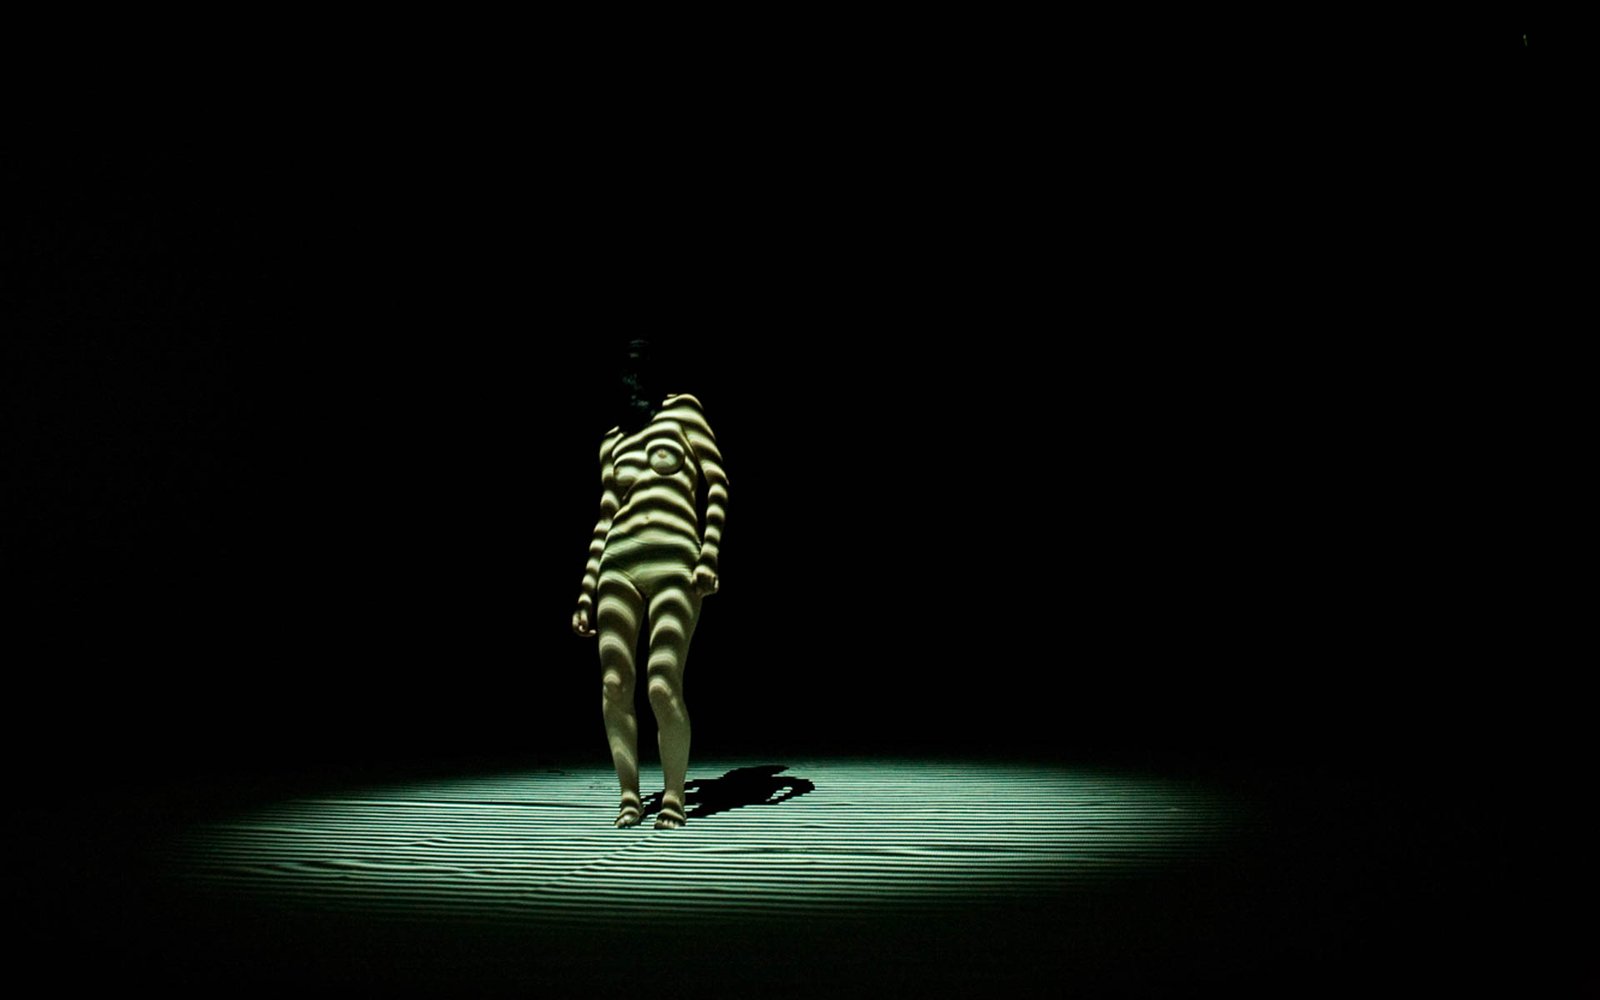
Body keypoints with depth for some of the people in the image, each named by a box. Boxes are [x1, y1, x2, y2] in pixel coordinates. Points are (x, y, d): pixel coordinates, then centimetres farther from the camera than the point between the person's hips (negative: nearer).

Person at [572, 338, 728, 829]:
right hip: (619, 564, 4)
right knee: (614, 686, -3)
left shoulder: (682, 410, 10)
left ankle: (674, 797, -1)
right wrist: (587, 592, 15)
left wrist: (710, 556, -8)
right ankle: (630, 795, 8)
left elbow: (718, 486, 3)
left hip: (674, 563, -4)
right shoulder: (612, 440, 21)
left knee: (663, 686, -13)